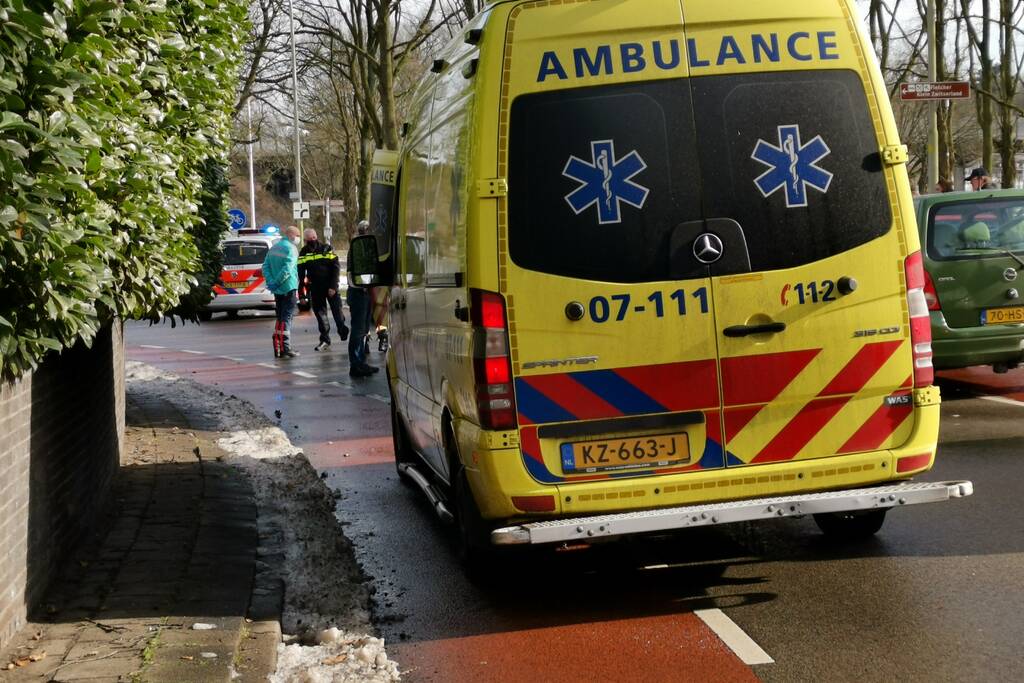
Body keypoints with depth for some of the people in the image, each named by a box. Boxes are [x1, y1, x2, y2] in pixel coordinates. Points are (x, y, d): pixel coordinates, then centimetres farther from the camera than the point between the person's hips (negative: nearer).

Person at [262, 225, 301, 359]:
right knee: (287, 318, -5)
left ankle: (277, 348, 16)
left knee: (280, 317, 15)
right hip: (289, 288, -7)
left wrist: (270, 281, -3)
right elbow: (287, 269, -23)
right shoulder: (291, 249, -12)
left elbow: (265, 266, 7)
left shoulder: (274, 247, 13)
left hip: (277, 290, 7)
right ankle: (285, 348, -10)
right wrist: (276, 282, -19)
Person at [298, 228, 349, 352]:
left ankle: (343, 331, 15)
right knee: (320, 313, 5)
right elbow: (300, 273, 5)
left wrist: (333, 286, -13)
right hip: (315, 289, 3)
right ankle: (325, 340, 11)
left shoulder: (327, 249, -3)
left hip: (330, 287, -3)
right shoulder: (303, 253, 4)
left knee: (337, 311, -3)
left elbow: (336, 268, -5)